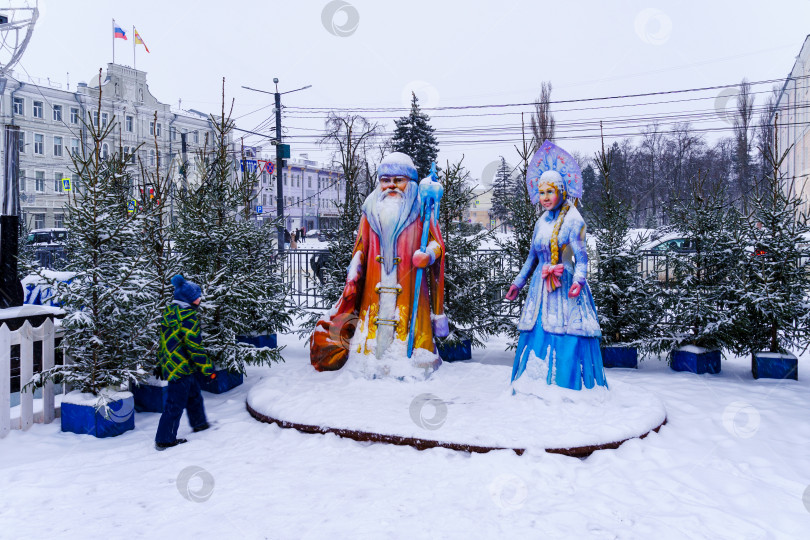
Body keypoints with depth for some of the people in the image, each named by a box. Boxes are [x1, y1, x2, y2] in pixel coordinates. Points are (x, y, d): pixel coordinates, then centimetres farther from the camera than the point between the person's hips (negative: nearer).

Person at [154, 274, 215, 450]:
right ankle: (165, 440, 12)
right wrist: (208, 369, -14)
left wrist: (161, 363, 25)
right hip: (181, 369, -10)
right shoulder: (188, 318, -21)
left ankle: (199, 423, 42)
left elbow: (166, 341, 16)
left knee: (194, 395, 25)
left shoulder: (169, 313, 8)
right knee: (175, 403, 2)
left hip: (169, 364, 10)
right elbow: (194, 347, -22)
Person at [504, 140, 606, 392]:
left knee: (565, 337, -8)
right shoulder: (542, 222, 12)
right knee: (537, 335, 7)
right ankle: (537, 387, 17)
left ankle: (569, 387, 1)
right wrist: (518, 282, 24)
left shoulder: (573, 220, -7)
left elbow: (581, 256, -14)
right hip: (541, 288, 7)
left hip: (564, 287, -6)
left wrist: (578, 280, -29)